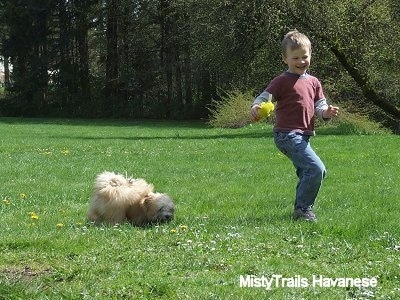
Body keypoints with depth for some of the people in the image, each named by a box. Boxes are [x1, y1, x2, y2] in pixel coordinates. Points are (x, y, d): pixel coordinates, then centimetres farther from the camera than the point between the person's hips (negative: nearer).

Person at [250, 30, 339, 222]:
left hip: (303, 136, 9)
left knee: (307, 174, 19)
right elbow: (265, 96, -12)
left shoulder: (313, 82, 15)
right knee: (316, 169, -18)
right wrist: (256, 107, -34)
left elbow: (319, 107, 15)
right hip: (287, 134, -9)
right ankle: (303, 209, -9)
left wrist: (327, 112, -8)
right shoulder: (283, 81, -6)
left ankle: (301, 210, 33)